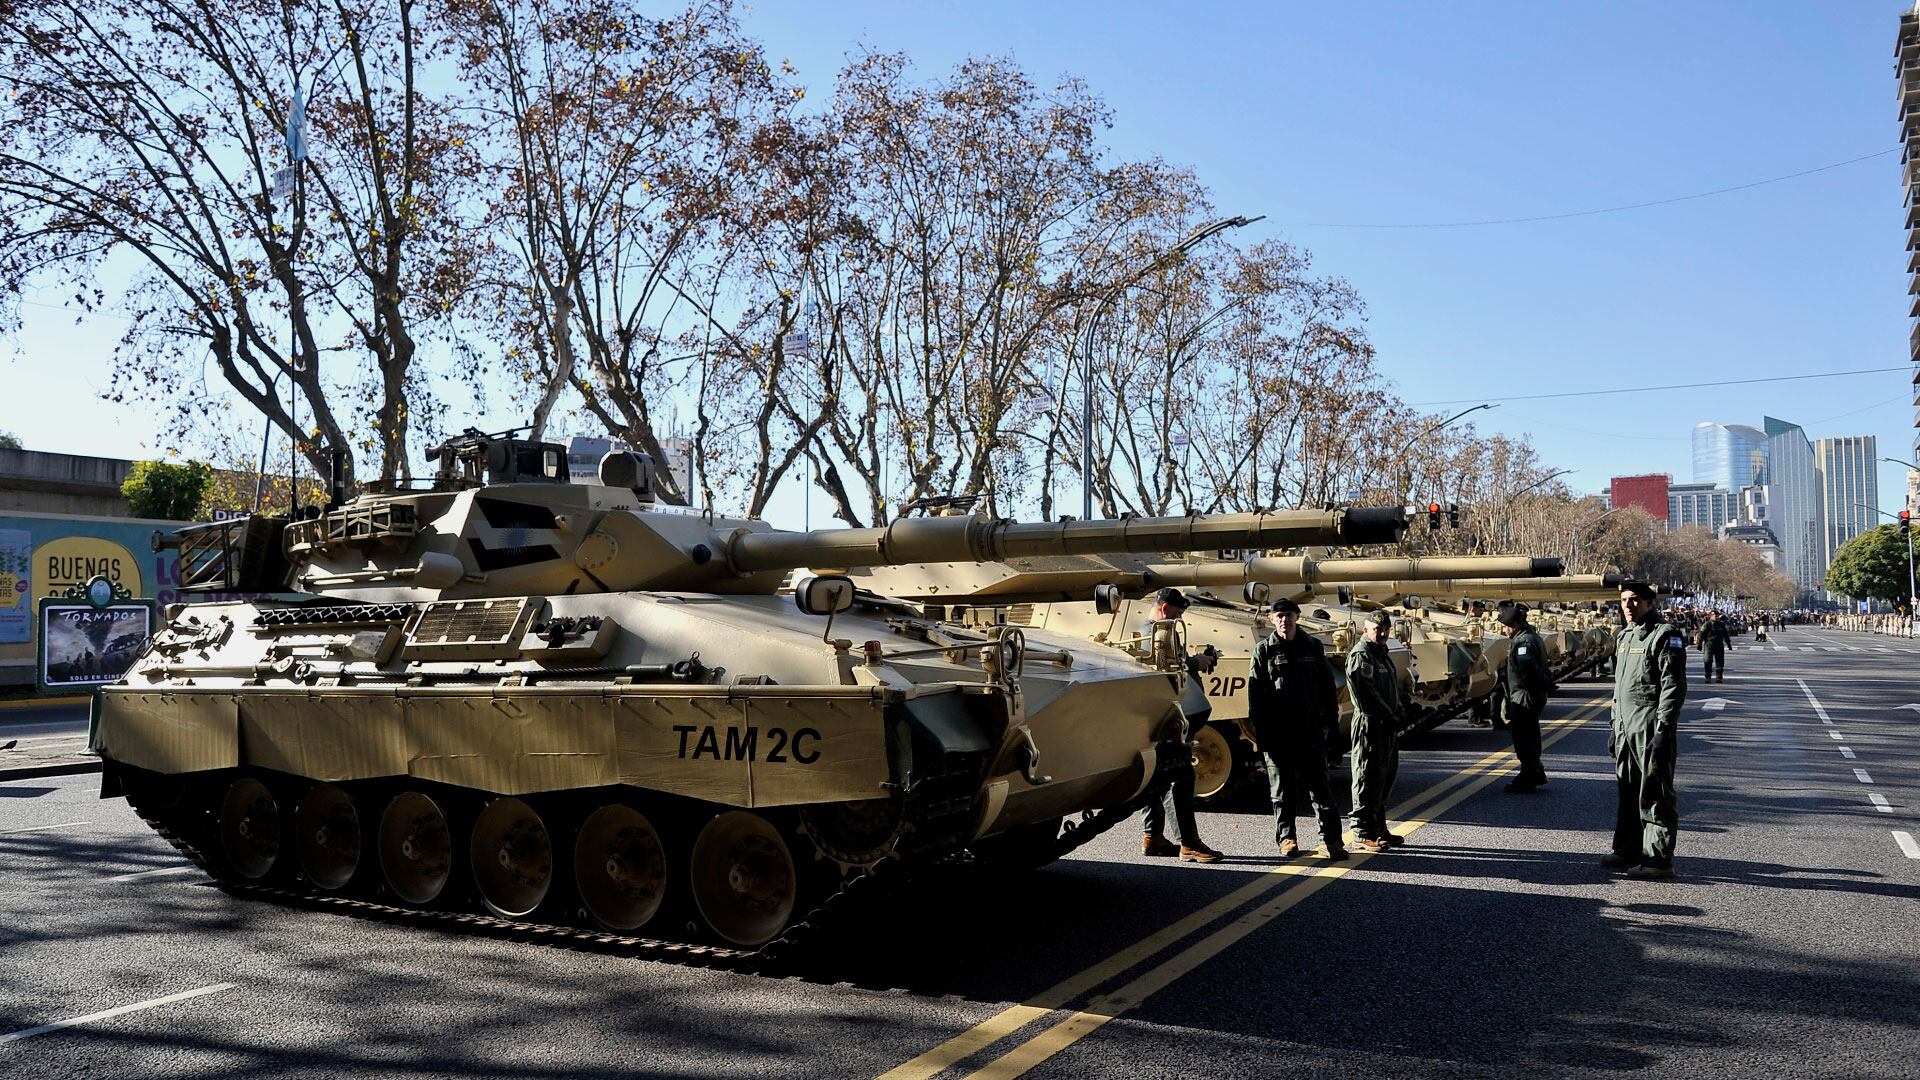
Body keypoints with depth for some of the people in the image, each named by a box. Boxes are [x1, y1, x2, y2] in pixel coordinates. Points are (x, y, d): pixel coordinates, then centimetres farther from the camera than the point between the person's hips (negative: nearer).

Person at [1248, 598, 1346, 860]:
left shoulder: (1313, 647, 8)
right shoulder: (1264, 650, 2)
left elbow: (1327, 688, 11)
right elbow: (1255, 693, -1)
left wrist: (1332, 722, 6)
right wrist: (1261, 731, -7)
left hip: (1310, 731, 1)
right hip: (1277, 734, -1)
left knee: (1319, 785, 1)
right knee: (1283, 789, 7)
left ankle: (1330, 839, 5)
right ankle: (1286, 839, 17)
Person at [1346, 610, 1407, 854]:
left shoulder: (1381, 653, 19)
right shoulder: (1361, 655, -13)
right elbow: (1366, 694, -21)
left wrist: (1399, 710, 9)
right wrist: (1388, 716, -17)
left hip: (1387, 725, 10)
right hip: (1370, 724, -10)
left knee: (1386, 776, 15)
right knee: (1369, 778, -7)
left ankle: (1379, 829, 25)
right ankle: (1364, 834, -2)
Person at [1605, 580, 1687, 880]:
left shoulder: (1665, 635, -9)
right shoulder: (1625, 636, 18)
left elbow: (1673, 686, -16)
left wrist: (1663, 729, -21)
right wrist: (1615, 725, 20)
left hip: (1652, 728, -9)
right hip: (1626, 728, 9)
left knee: (1654, 794, -5)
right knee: (1628, 791, 14)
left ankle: (1659, 859, 0)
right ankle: (1628, 850, 23)